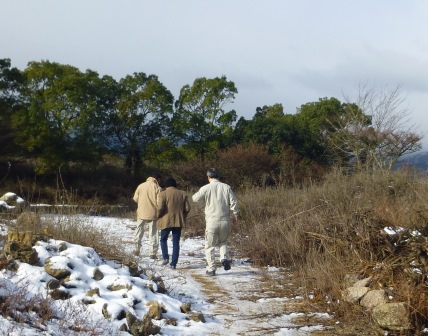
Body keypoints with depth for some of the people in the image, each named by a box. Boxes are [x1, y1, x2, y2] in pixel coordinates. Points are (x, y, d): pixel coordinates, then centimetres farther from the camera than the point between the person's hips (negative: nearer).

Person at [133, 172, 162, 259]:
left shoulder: (141, 186, 0)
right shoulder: (157, 188, -10)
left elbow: (135, 199, 5)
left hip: (141, 213, 3)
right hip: (153, 214, -3)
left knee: (139, 231, 18)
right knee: (153, 234, 4)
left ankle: (137, 249, 22)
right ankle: (152, 253, 3)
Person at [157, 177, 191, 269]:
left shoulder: (162, 194, -6)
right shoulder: (183, 194, 6)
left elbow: (160, 207, -17)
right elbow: (187, 208, 2)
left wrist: (159, 216, 1)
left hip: (166, 221, -3)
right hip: (179, 222, 3)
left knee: (163, 239, 18)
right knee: (176, 242, 7)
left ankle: (165, 257, 2)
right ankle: (173, 263, 4)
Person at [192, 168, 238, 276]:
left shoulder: (206, 188, -6)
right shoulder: (226, 187, 1)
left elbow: (196, 198, -3)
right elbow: (233, 202, 0)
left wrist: (194, 196, 21)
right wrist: (235, 215, 11)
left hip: (212, 221, -3)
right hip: (225, 221, 3)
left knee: (210, 246, 9)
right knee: (223, 242, 23)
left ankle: (211, 268, 8)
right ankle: (224, 258, -1)